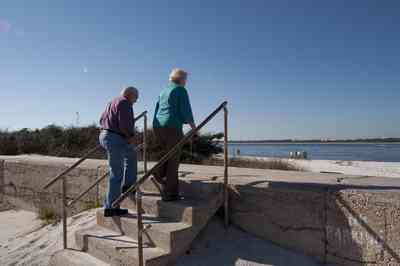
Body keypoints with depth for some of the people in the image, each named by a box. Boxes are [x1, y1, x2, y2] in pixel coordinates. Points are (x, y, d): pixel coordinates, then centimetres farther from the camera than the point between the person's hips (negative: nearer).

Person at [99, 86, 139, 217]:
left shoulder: (113, 102, 21)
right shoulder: (124, 103, -9)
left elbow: (102, 120, 25)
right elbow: (124, 124, -20)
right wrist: (130, 136, -4)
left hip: (104, 136, 10)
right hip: (114, 139, -10)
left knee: (131, 154, 27)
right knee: (116, 174, -5)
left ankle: (127, 185, 24)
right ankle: (110, 207, 1)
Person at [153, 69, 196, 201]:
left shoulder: (163, 91, 21)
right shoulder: (181, 90, -2)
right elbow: (186, 110, -9)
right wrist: (193, 125, 2)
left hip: (158, 126, 8)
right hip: (173, 127, -7)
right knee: (173, 160, -2)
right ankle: (169, 194, 2)